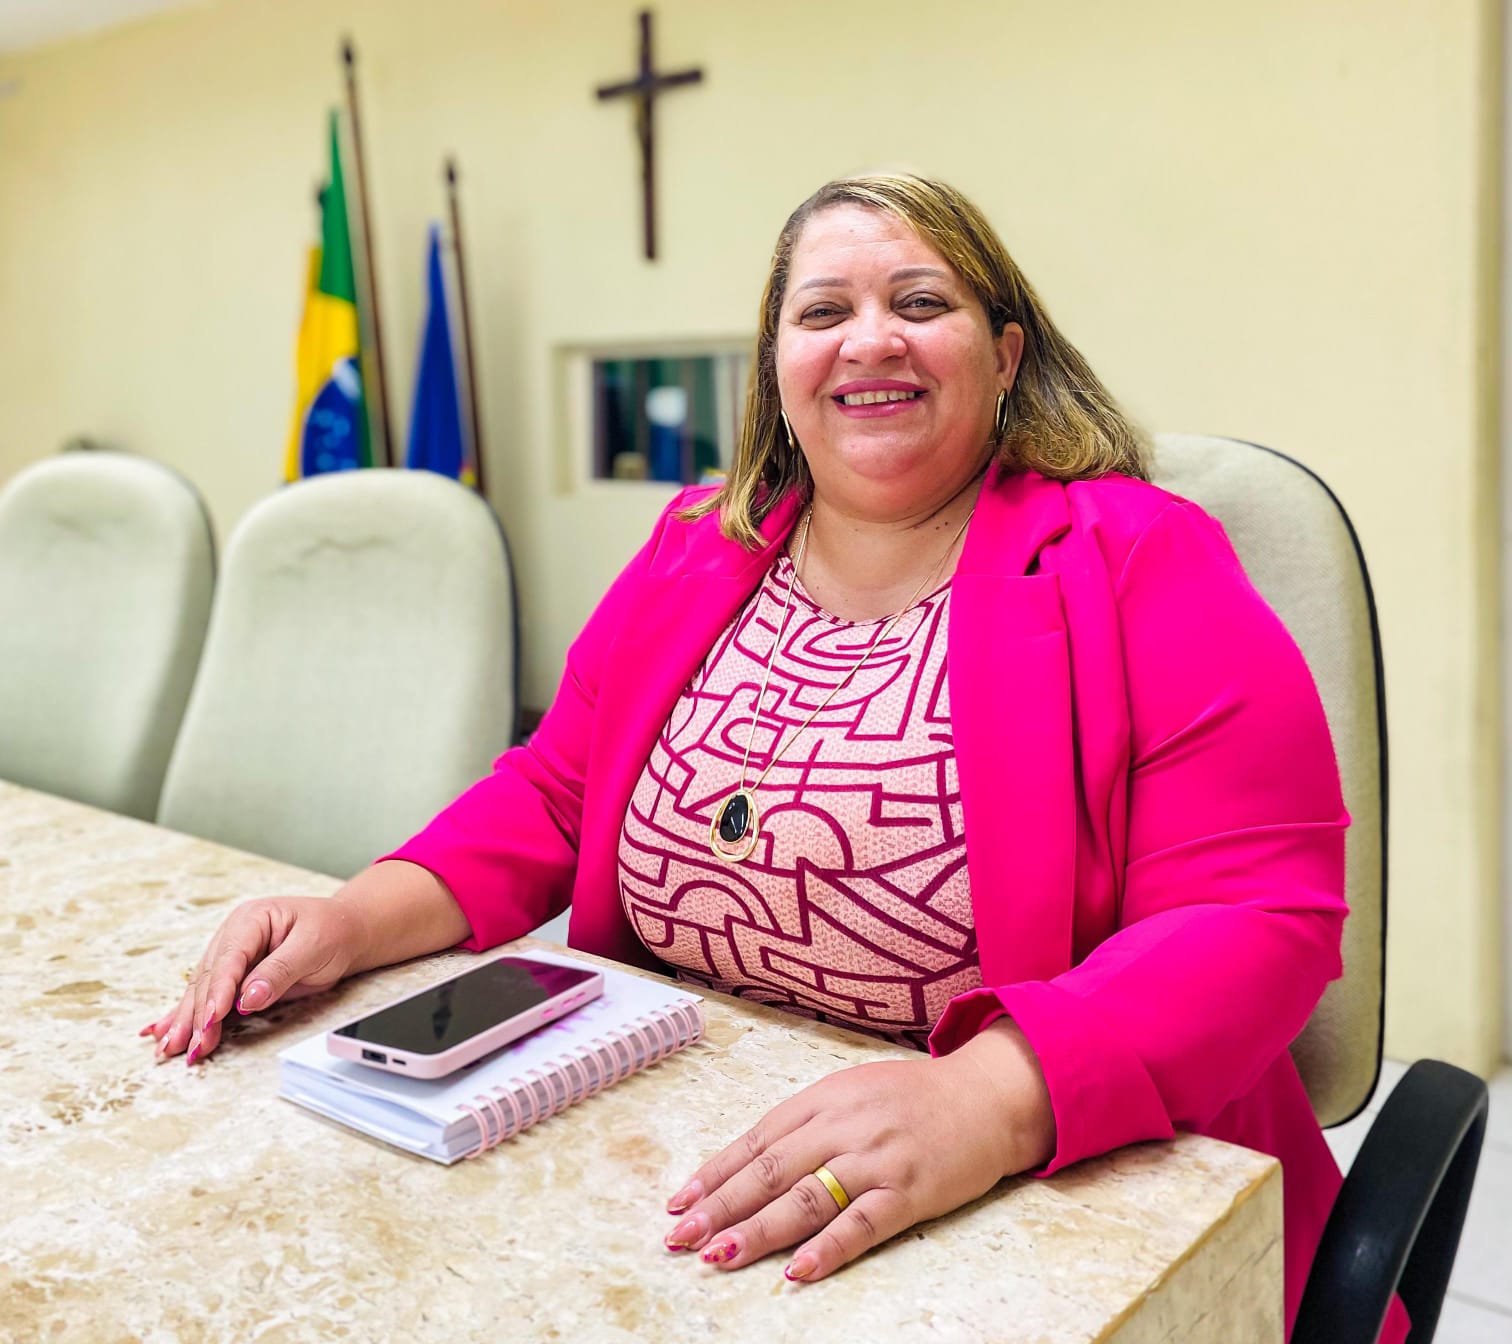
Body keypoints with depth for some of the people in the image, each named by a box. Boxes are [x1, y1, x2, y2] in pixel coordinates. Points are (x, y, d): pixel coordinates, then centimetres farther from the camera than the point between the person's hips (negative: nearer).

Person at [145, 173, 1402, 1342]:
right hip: (674, 1176, 5)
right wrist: (367, 915, -4)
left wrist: (984, 1101, -29)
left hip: (1042, 1208, -4)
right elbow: (553, 797, 15)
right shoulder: (694, 554, 10)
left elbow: (1260, 913, -13)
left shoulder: (1142, 568, -6)